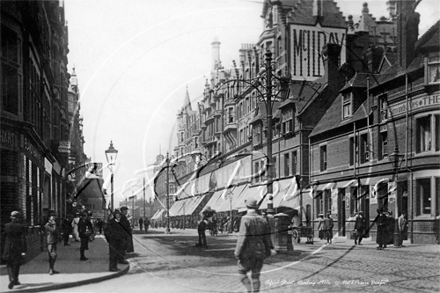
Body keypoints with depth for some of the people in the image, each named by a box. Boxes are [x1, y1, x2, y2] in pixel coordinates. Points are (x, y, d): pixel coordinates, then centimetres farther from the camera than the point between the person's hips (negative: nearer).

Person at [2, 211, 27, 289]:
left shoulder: (7, 226, -6)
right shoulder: (21, 227, -10)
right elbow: (23, 239, -12)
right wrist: (24, 250, -10)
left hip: (8, 248, 0)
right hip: (18, 249, 0)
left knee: (9, 264, 8)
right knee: (16, 264, 15)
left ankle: (12, 279, -14)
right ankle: (15, 280, 21)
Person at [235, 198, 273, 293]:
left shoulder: (245, 219, -11)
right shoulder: (262, 220, 6)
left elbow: (242, 237, -16)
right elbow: (267, 238, 8)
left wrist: (237, 252, -12)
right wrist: (268, 251, 17)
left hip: (247, 252, -5)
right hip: (259, 252, 5)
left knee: (242, 272, 7)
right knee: (255, 276, 11)